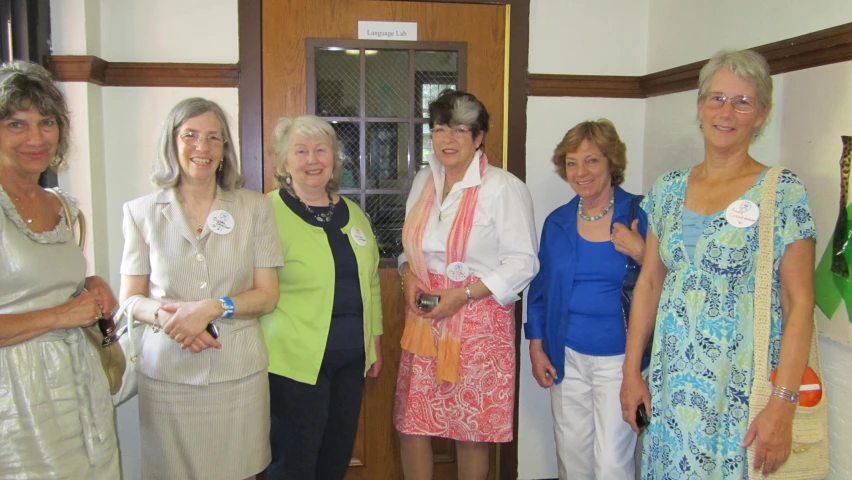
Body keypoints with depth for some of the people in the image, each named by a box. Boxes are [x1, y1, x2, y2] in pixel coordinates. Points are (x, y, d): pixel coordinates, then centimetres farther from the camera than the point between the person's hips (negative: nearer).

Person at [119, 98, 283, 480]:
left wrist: (212, 307, -16)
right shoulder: (142, 212, 4)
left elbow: (267, 295, 1)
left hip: (239, 372, 0)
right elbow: (130, 299, 6)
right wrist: (164, 314, -16)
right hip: (166, 373, 0)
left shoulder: (255, 208, 2)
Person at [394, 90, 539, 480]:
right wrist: (409, 274, -2)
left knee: (472, 430, 8)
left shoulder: (504, 188, -10)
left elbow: (522, 262, -11)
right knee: (411, 424, 9)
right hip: (424, 320, 5)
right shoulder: (424, 180, 9)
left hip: (478, 321, -5)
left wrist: (463, 295, -18)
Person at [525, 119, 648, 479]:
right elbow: (540, 290, 11)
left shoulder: (639, 216, -6)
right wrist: (536, 348, 9)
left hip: (619, 357, -3)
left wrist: (641, 253, -23)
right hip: (566, 357, 4)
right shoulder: (557, 222, 6)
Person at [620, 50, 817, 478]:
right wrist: (631, 371, 5)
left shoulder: (783, 191, -7)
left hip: (742, 391, -4)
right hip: (669, 385, 4)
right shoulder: (669, 188, 5)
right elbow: (648, 283, 8)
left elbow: (800, 305, -9)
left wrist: (782, 404, -16)